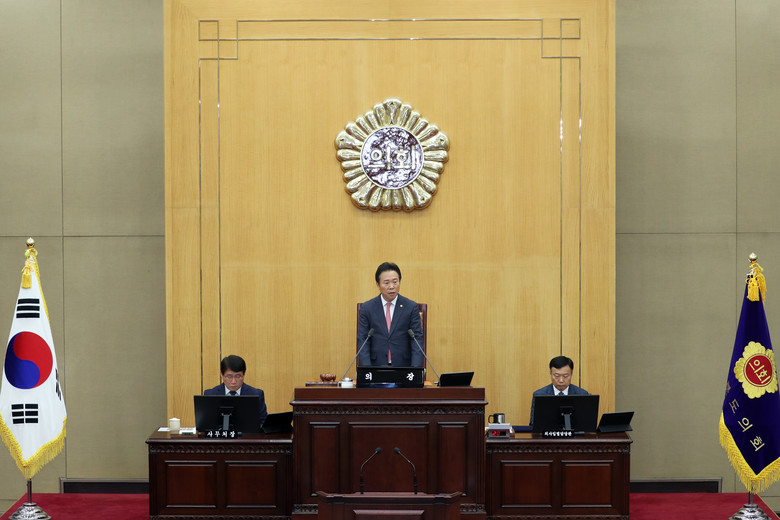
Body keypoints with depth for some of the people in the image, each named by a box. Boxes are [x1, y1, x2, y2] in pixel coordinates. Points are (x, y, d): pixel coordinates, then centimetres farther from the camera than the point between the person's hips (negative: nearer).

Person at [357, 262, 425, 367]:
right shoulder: (367, 308, 6)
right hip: (376, 368, 0)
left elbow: (417, 340, 1)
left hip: (403, 367, 1)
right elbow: (363, 341, 3)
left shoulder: (411, 307, 4)